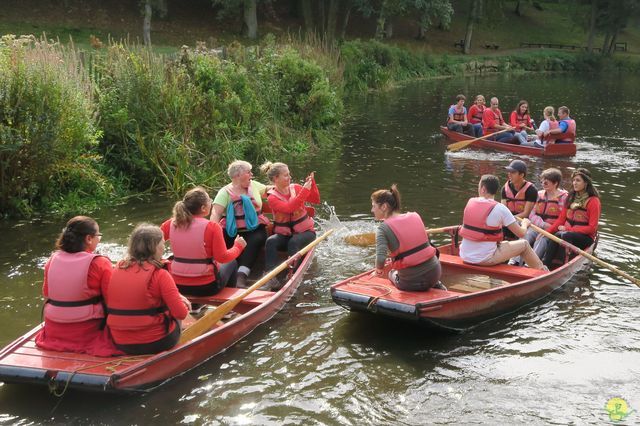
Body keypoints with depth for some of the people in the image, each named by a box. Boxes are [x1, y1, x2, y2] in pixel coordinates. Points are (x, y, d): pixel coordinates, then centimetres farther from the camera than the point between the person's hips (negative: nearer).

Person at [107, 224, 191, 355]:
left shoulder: (118, 268, 3)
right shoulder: (159, 275, -16)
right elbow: (181, 314, -16)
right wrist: (183, 303, 8)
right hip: (155, 343, -5)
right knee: (175, 318, 25)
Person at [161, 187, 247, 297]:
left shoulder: (171, 224, -7)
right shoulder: (212, 227, -19)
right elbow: (223, 258, -16)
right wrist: (238, 246, 1)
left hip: (177, 285, 3)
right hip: (206, 287, -3)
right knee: (232, 262, 27)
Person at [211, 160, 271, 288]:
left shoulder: (254, 185, 13)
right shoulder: (225, 192, -1)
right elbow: (216, 213, -12)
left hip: (254, 229, 2)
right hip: (233, 232, -2)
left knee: (257, 240, -32)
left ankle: (241, 277, -45)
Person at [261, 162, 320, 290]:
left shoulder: (296, 188, 3)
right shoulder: (272, 197, -5)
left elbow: (316, 200, -6)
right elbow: (288, 208, -23)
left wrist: (312, 182, -19)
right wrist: (304, 190, -24)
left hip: (304, 231, 0)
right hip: (284, 234, 0)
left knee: (293, 243, -33)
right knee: (271, 241, -30)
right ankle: (272, 279, -39)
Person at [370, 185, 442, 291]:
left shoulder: (384, 228, -13)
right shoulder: (415, 216, 1)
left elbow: (380, 258, -24)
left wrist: (378, 270, -1)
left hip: (412, 283, -4)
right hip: (435, 273, 4)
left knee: (392, 273, 33)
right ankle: (436, 284, 17)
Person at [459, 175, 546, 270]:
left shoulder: (470, 202, 1)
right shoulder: (500, 208, -13)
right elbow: (521, 233, -8)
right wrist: (525, 223, 15)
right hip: (486, 259, -5)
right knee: (524, 244, 11)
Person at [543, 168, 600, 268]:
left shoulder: (593, 201, -5)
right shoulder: (571, 197, 14)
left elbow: (592, 228, -9)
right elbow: (561, 219, 12)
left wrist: (568, 229, -14)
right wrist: (547, 231, -4)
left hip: (586, 237, -4)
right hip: (567, 231, 4)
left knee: (565, 236, -35)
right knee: (556, 236, -31)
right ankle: (544, 266, -43)